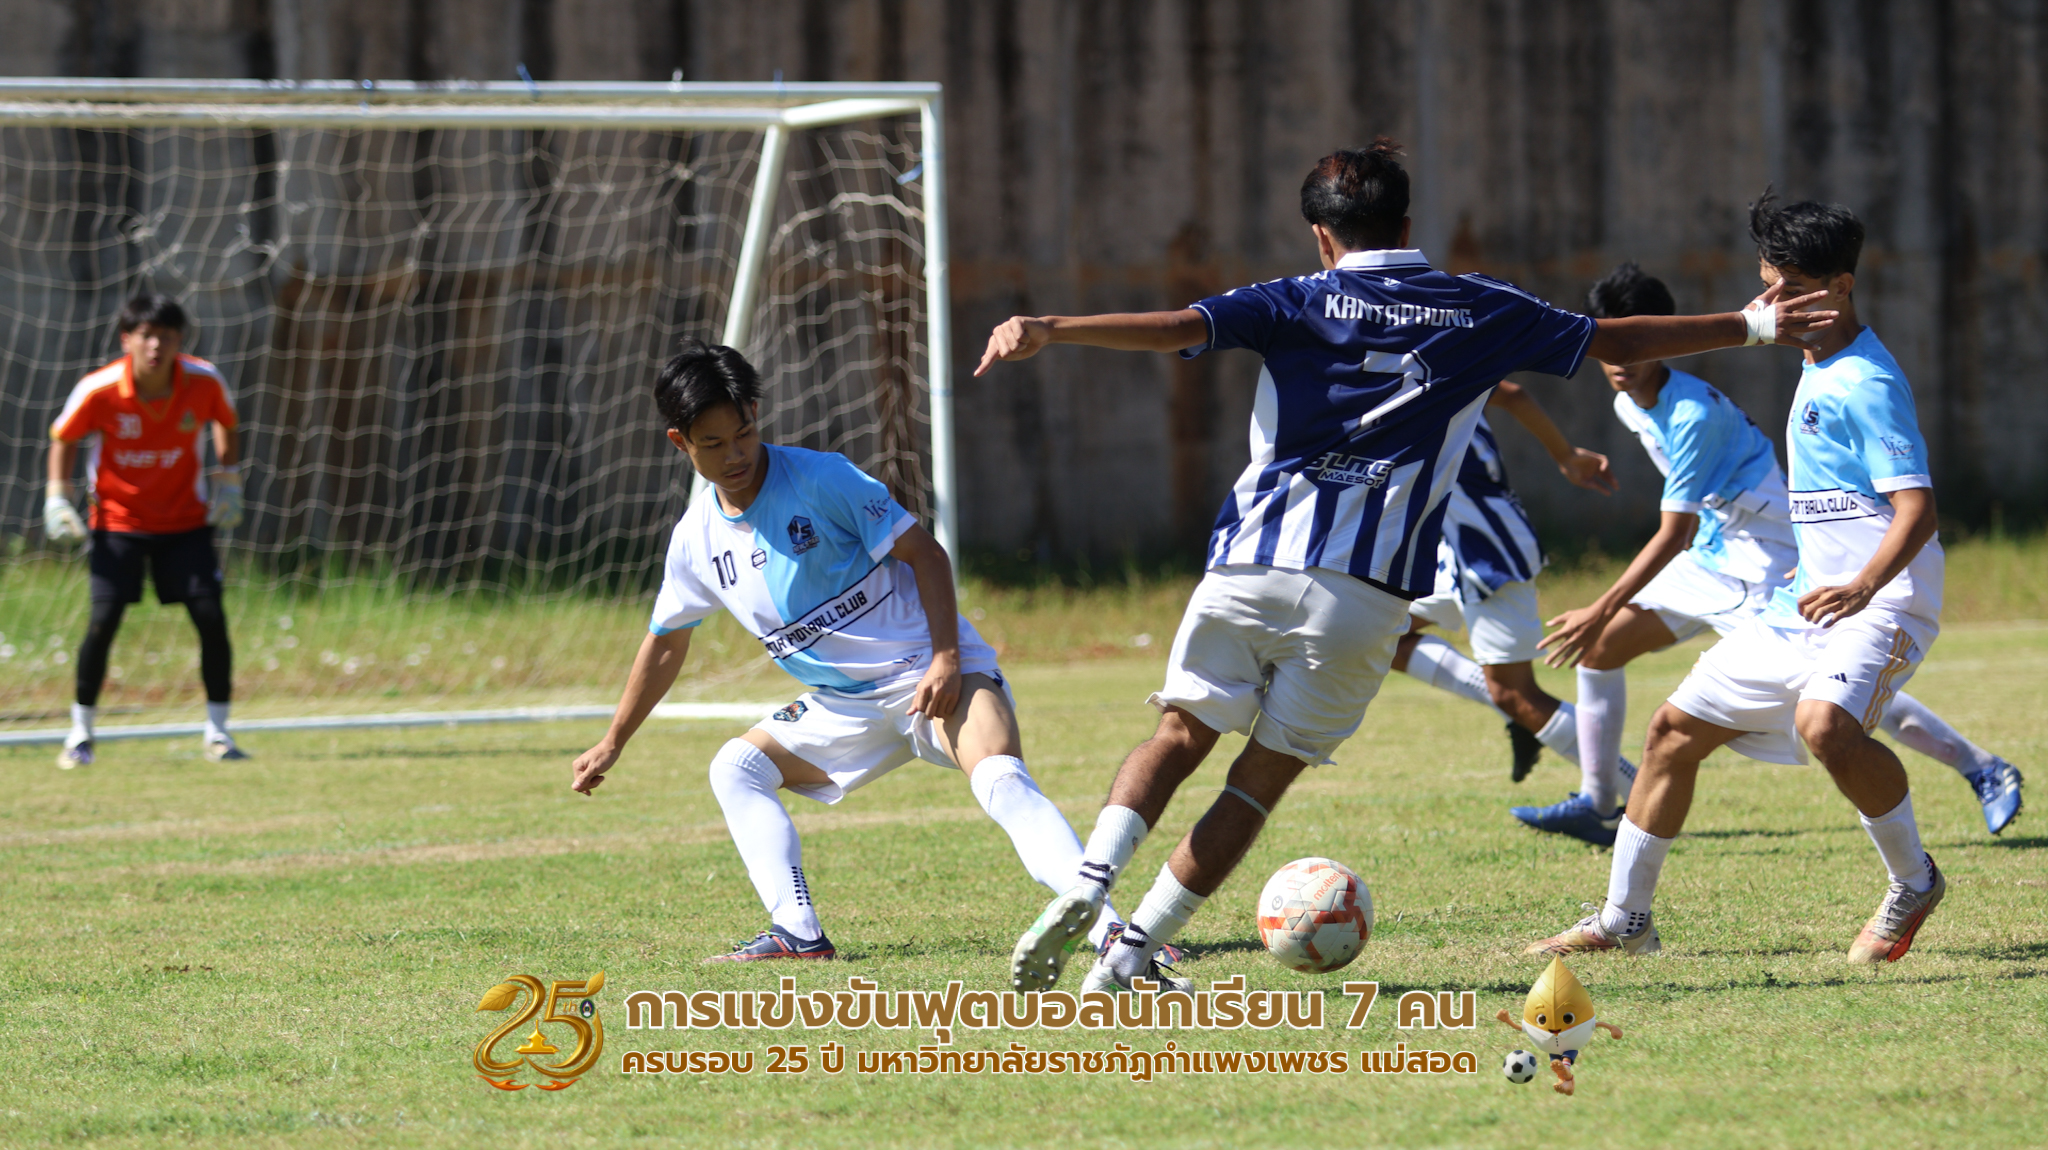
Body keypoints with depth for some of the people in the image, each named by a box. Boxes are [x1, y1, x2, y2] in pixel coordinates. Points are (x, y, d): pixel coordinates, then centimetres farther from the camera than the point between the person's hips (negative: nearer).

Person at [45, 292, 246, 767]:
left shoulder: (205, 381, -14)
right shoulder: (98, 391, -20)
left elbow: (225, 425, 8)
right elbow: (63, 439, -2)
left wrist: (228, 478, -1)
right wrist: (57, 497, -10)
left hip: (186, 519, 2)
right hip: (117, 521, -2)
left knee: (211, 616, -9)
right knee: (103, 620, -12)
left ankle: (216, 730, 6)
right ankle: (80, 733, 5)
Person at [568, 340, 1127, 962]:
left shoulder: (820, 479, -14)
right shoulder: (697, 539, 4)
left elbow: (924, 552, -12)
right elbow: (665, 642, 21)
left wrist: (945, 661, -23)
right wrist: (613, 742, 28)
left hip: (930, 672, -8)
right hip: (845, 704, 8)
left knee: (1001, 779, -32)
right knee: (735, 768, 4)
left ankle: (1104, 925, -46)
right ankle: (798, 933, -7)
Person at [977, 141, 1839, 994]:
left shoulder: (1299, 304, 8)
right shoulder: (1478, 311, 13)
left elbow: (1173, 328, -6)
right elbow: (1620, 343, 19)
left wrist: (1047, 331, -10)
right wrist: (1753, 327, 27)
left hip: (1251, 564, 0)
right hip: (1369, 590, 0)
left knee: (1180, 736, 10)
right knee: (1262, 779, 6)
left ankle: (1084, 890, -14)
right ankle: (1130, 957, 0)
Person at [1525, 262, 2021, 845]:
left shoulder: (1691, 415, -25)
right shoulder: (1629, 404, 4)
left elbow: (1674, 534, -25)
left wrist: (1602, 610, -26)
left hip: (1766, 563, -9)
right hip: (1710, 555, 9)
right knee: (1601, 644, 2)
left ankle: (1984, 770, -1)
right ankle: (1599, 804, 9)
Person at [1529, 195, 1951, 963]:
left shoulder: (1867, 383, -14)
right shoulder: (1817, 370, 14)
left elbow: (1917, 506, -21)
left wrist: (1864, 586, -38)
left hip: (1881, 603, -10)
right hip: (1811, 598, 10)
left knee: (1824, 722, -36)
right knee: (1677, 727, 8)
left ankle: (1913, 883, -13)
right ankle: (1623, 920, 19)